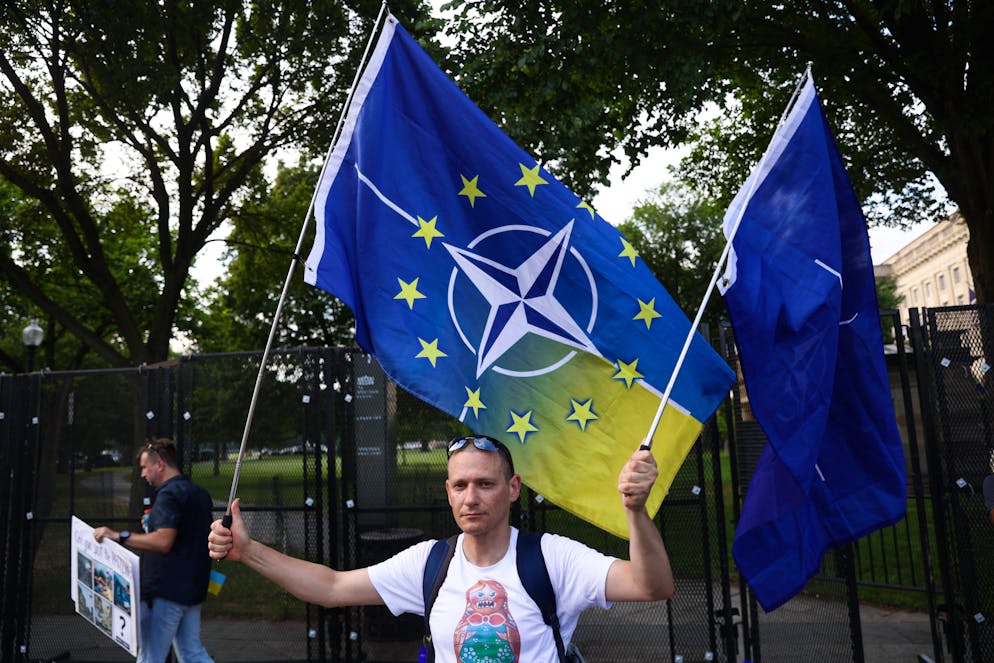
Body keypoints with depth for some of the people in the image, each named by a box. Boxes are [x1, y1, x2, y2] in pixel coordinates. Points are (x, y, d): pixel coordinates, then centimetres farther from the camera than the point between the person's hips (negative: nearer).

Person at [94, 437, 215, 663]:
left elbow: (163, 542, -26)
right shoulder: (201, 494, 13)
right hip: (193, 590, 9)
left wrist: (117, 536, -23)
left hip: (166, 591, -9)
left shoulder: (169, 494, -15)